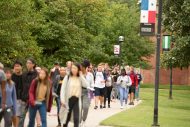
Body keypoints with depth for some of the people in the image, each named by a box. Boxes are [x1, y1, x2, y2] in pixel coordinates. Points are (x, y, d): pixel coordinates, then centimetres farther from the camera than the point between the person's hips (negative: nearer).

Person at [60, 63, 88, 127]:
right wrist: (62, 100, -12)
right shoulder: (67, 77, -1)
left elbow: (86, 85, -12)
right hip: (68, 99, 0)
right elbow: (63, 89, -4)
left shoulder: (80, 78, 5)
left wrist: (81, 75, -9)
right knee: (67, 118, 12)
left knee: (76, 119, -8)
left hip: (77, 100, 0)